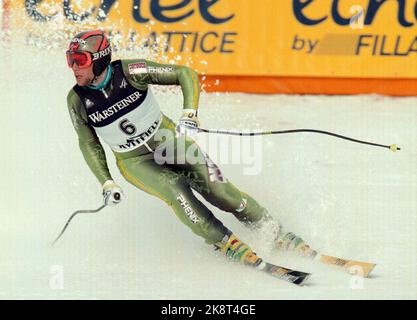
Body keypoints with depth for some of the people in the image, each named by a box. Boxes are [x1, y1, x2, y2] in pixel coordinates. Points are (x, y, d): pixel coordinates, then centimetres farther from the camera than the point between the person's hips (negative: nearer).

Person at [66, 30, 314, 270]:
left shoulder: (128, 72, -22)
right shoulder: (77, 100, -15)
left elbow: (186, 75, -18)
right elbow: (89, 144, 0)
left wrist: (190, 114, -31)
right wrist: (106, 183, -6)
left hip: (167, 139, -1)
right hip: (135, 162, 1)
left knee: (219, 190, -12)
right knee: (176, 190, -27)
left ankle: (276, 233, 6)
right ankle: (227, 244, -13)